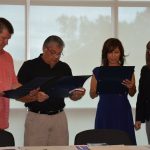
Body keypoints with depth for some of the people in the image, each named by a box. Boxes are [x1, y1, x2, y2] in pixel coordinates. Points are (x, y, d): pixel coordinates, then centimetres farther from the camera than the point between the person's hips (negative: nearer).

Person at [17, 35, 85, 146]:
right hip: (36, 117, -3)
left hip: (59, 117, 3)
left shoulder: (64, 68, 7)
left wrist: (78, 95, -13)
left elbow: (72, 95, 9)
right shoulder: (29, 66, -4)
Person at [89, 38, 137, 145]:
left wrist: (130, 87, -14)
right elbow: (92, 95, 4)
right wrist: (98, 90, -17)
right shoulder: (98, 72, 1)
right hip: (105, 112, 0)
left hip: (123, 112, 0)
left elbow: (132, 94, 7)